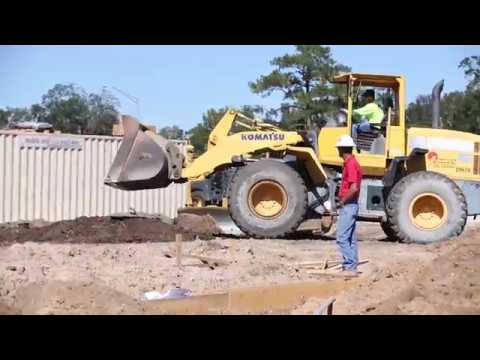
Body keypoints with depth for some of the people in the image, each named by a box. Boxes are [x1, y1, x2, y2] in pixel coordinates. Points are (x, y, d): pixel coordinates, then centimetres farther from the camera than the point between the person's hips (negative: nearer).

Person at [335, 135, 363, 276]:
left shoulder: (350, 164, -17)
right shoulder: (351, 163, 15)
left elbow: (354, 188, -25)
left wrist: (342, 202, -15)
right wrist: (342, 198, 16)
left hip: (348, 205, -10)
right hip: (350, 205, 10)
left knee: (342, 238, -11)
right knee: (350, 238, 11)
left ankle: (349, 267, -12)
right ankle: (351, 267, 14)